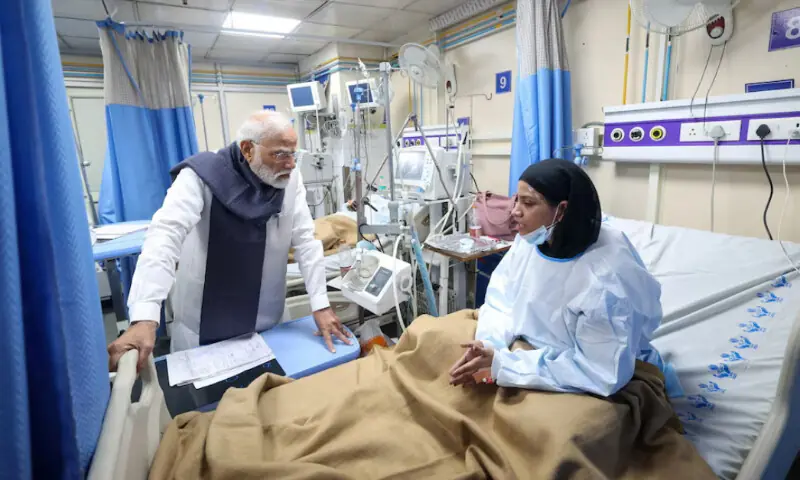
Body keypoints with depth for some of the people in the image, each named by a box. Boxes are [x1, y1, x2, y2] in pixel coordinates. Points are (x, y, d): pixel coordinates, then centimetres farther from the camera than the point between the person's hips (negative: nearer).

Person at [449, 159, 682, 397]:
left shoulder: (607, 278, -31)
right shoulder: (530, 239, -11)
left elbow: (603, 372, -30)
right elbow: (501, 299, -6)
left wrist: (501, 365, -31)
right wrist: (487, 345, -27)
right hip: (532, 347, 5)